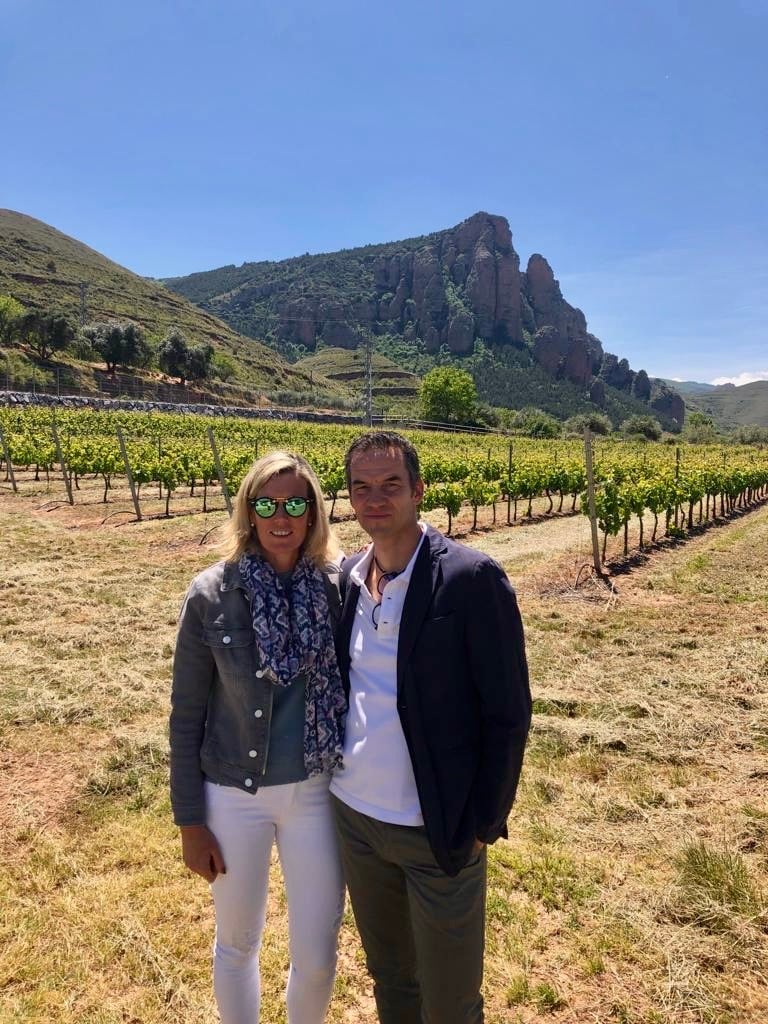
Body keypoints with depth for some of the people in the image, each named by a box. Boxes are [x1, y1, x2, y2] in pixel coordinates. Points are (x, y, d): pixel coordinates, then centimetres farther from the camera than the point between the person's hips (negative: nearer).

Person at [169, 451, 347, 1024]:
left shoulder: (338, 589, -9)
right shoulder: (212, 595, -12)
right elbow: (187, 712, -4)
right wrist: (190, 819, -2)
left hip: (316, 793, 1)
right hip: (234, 796, 0)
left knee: (317, 954, 13)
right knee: (237, 943, 20)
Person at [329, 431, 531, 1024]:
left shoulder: (471, 578, -18)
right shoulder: (347, 578, 1)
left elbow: (508, 713, -14)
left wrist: (484, 825, -11)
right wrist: (336, 784, 8)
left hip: (440, 831, -5)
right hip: (354, 816, 6)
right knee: (388, 976, 25)